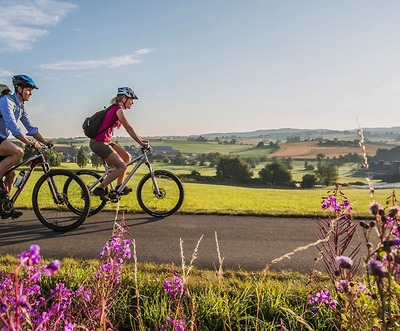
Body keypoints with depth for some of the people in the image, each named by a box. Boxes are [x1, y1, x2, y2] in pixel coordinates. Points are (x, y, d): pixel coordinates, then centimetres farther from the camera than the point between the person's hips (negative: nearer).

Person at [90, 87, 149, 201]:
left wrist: (142, 140, 18)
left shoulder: (116, 109, 18)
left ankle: (119, 186, 18)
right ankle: (99, 188, -4)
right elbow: (129, 128, -17)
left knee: (127, 157, 12)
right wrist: (141, 143, -15)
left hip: (104, 142, 10)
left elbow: (128, 128, 21)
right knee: (122, 167, -8)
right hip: (98, 143, -10)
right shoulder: (118, 109, -12)